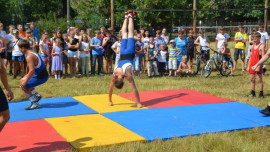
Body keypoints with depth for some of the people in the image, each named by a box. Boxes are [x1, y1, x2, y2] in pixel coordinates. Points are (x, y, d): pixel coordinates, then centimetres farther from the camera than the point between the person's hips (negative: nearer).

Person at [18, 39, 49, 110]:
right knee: (22, 80, 24)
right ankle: (36, 95, 25)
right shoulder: (33, 53, 11)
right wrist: (26, 77, 23)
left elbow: (32, 71, -27)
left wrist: (25, 81, -17)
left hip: (41, 77, -10)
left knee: (23, 86, -4)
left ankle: (35, 103, -4)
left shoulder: (29, 57, -20)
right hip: (43, 74, 10)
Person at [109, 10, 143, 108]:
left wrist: (139, 103, -30)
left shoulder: (128, 75, -33)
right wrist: (110, 101, -5)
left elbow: (134, 89, -32)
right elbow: (110, 88, -10)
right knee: (124, 35, 24)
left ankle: (130, 16, 30)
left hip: (129, 54, -2)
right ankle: (126, 17, 41)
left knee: (130, 34, 18)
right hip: (123, 55, 2)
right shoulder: (114, 75, -24)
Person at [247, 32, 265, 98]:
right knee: (252, 79, 10)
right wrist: (249, 65, 14)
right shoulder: (253, 46, 12)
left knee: (260, 79, -1)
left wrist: (259, 66, -20)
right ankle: (252, 93, 18)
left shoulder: (261, 46, -8)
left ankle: (261, 93, 5)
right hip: (252, 65, 7)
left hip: (258, 65, -7)